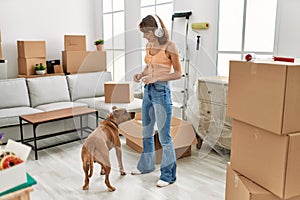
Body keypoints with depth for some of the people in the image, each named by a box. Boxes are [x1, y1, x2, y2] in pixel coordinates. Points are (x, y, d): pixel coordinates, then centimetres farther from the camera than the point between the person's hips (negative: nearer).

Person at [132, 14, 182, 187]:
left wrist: (156, 78, -19)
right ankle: (146, 165, 37)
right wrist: (141, 74, 3)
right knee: (147, 132, 18)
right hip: (148, 91, 8)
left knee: (164, 135, -1)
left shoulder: (169, 46, -11)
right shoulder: (149, 45, 10)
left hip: (161, 92, -8)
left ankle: (169, 175, 13)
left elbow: (178, 73, -10)